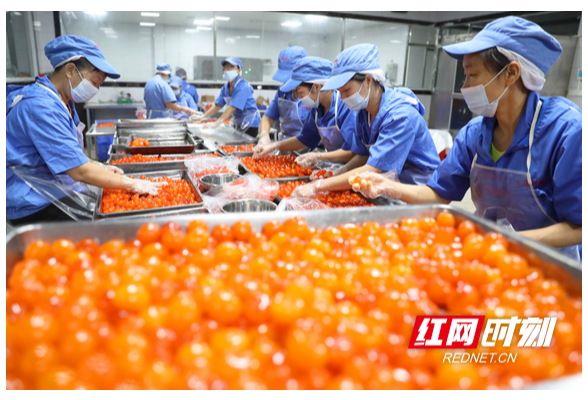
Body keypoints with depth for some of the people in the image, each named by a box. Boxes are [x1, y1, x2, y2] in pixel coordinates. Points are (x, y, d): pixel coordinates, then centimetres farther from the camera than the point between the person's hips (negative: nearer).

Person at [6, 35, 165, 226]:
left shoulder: (62, 102, 10)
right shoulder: (41, 107, -23)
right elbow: (80, 172, -26)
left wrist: (100, 168, 4)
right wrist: (133, 184, -19)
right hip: (37, 208, -10)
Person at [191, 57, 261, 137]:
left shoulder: (243, 87, -22)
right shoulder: (225, 88, 3)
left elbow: (232, 107, -30)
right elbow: (217, 106, 1)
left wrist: (216, 124, -37)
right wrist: (202, 117, -9)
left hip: (250, 124, -7)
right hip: (239, 124, 7)